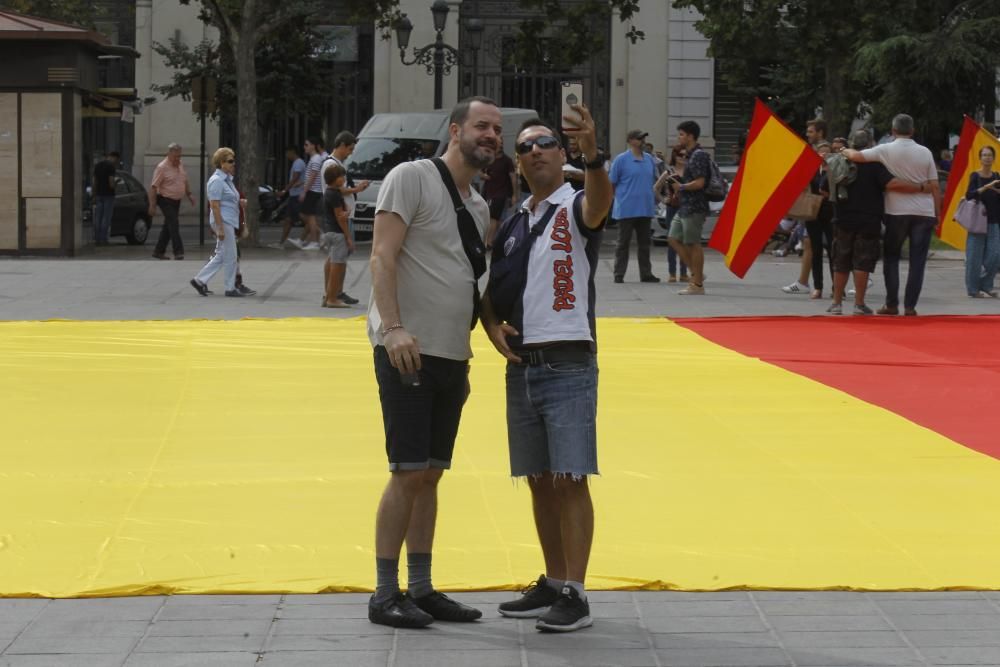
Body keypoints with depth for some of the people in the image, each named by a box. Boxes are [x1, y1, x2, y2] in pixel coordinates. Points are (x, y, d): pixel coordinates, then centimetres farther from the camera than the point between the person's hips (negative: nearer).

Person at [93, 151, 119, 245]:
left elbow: (95, 181, 14)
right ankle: (103, 239, -7)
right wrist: (113, 188, 4)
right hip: (108, 195, -7)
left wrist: (95, 195, 17)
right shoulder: (111, 166, -10)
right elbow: (111, 181, -16)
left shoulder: (97, 165, 12)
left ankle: (97, 239, 6)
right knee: (106, 218, -4)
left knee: (97, 218, 7)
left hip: (99, 194, 7)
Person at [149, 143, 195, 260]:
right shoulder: (162, 167, -15)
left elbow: (185, 181, 25)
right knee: (174, 225, -15)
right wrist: (152, 205, -19)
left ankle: (159, 251, 19)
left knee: (168, 226, 11)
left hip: (176, 201, 8)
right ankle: (178, 252, -18)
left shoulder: (180, 166, 9)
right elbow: (153, 186, -16)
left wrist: (189, 194, 14)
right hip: (166, 201, -8)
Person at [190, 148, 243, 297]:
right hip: (224, 222, -10)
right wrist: (220, 228, -22)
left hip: (230, 222, 10)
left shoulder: (227, 179, 16)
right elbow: (215, 206, -19)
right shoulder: (217, 181, -15)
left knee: (220, 256, 11)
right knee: (229, 256, -3)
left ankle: (200, 280, 14)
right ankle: (230, 288, 4)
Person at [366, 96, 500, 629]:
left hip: (452, 357, 8)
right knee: (408, 473, -8)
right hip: (407, 350, -8)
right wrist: (393, 328, -25)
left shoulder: (479, 205, 17)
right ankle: (385, 595, -1)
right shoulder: (412, 177, -7)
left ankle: (421, 589, 17)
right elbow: (382, 256, -15)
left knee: (430, 475, 11)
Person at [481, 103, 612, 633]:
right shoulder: (512, 221, 16)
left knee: (570, 480, -8)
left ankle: (575, 595, -6)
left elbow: (600, 202, -28)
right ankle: (552, 584, 19)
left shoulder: (575, 207, -3)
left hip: (568, 365, -6)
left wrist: (591, 153, -47)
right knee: (539, 482, 11)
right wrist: (492, 326, 1)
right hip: (521, 366, 6)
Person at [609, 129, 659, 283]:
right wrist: (622, 197, -2)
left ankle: (646, 273, 16)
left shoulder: (649, 159, 11)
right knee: (623, 243, 0)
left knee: (644, 243, 10)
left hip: (645, 209, 5)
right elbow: (612, 183, -2)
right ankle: (619, 275, 4)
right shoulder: (621, 159, -6)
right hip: (626, 210, -5)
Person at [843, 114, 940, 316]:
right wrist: (936, 215, 12)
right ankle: (910, 306, 2)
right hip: (924, 213, 1)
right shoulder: (925, 153, 3)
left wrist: (846, 151, 12)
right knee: (917, 261, 4)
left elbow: (855, 156, -11)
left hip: (897, 212, -1)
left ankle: (891, 304, 9)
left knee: (891, 258, 12)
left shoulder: (886, 150, -4)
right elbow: (935, 187, 4)